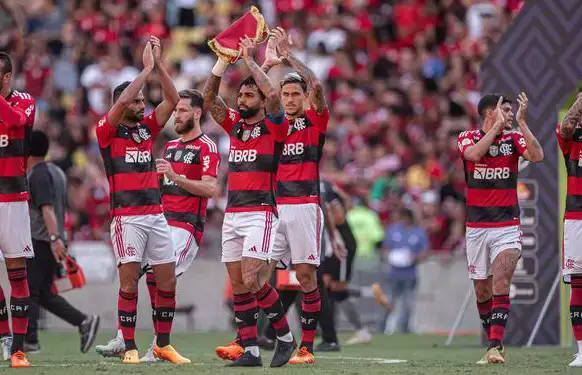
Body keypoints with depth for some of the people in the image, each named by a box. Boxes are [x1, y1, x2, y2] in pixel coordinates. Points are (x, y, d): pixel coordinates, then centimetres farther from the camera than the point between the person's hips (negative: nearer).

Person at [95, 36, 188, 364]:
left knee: (168, 281, 3)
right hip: (127, 217, -6)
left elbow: (173, 100, 7)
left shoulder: (147, 128, 14)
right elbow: (121, 101, -17)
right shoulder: (107, 131, -1)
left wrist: (160, 64, -1)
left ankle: (164, 344, 13)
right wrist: (147, 68, -12)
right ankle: (130, 347, -3)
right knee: (129, 282, -7)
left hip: (156, 214, 6)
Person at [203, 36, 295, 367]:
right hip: (232, 214, 7)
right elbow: (209, 98, 11)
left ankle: (286, 337, 2)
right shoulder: (235, 126, 15)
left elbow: (273, 95, -19)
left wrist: (250, 61, -12)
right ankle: (250, 351, 4)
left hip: (261, 213, -7)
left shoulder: (274, 127, -2)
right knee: (238, 285, 2)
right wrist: (223, 61, 2)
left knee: (252, 281, -15)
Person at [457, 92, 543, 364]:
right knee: (482, 291, 8)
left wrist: (522, 122, -17)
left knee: (500, 285, -17)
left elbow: (537, 156, -17)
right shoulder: (467, 138, 0)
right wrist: (497, 126, -19)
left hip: (507, 227, -1)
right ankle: (495, 342, 24)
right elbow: (474, 154, -23)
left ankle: (495, 346, -24)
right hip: (476, 227, 1)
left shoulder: (514, 138, 2)